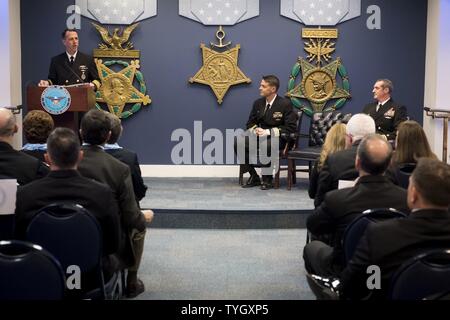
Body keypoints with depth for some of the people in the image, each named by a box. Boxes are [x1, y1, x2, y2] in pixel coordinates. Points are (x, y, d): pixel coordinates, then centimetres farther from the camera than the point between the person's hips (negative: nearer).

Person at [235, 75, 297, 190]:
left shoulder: (285, 104, -9)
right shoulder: (258, 103, 8)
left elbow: (291, 128, -14)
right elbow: (250, 123, 16)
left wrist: (268, 132, -22)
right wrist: (255, 129, -11)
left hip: (277, 138, -6)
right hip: (260, 135, 6)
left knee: (264, 144, -40)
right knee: (238, 141, -21)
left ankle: (267, 178, -18)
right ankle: (253, 176, -9)